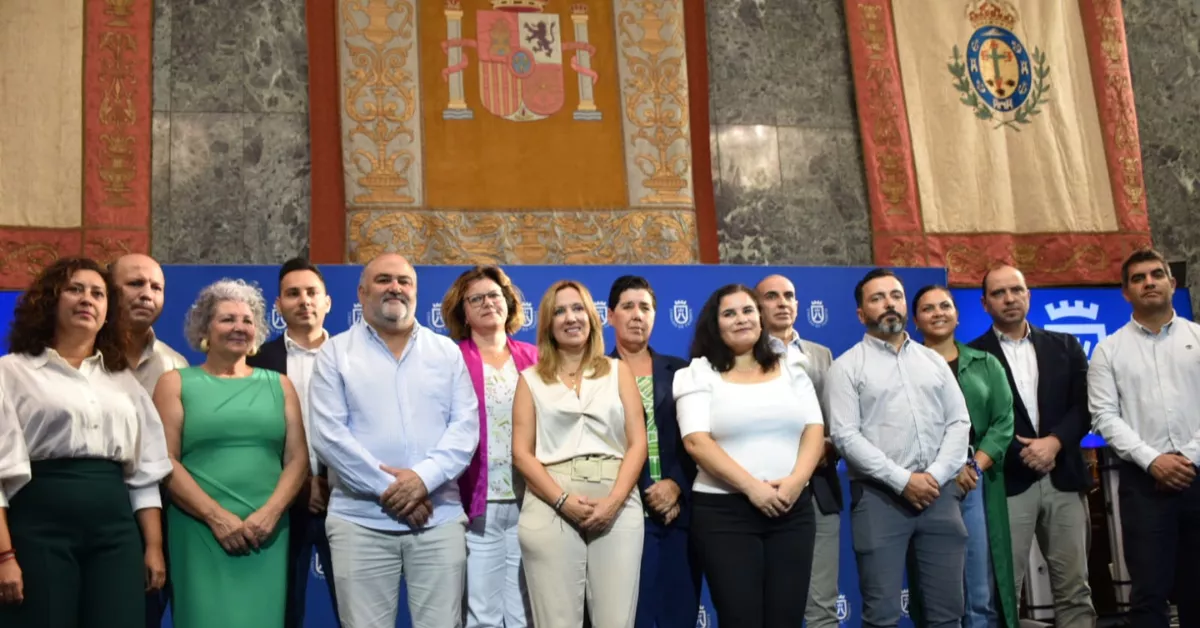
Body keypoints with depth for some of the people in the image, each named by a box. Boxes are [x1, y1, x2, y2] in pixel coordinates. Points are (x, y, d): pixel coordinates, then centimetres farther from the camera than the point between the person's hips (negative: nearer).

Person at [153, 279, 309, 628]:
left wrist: (270, 513, -9)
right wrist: (217, 517, -12)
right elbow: (165, 461, -3)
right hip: (200, 532, -2)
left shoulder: (279, 385, 13)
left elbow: (298, 459, 7)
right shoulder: (176, 383, 6)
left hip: (266, 534, 2)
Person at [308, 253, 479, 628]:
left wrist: (424, 477, -14)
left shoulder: (447, 352, 11)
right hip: (360, 520, -1)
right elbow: (328, 435, -5)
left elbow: (466, 426, 2)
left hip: (439, 518, 2)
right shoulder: (335, 353, 5)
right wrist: (386, 487, -12)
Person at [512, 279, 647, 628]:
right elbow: (521, 452, 3)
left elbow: (637, 443, 6)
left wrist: (614, 500, -9)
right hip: (551, 509, -1)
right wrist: (563, 500, -11)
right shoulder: (531, 379, 12)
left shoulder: (619, 371, 14)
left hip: (617, 506, 1)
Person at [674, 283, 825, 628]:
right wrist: (751, 486, -17)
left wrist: (796, 480, -12)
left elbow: (815, 430, 6)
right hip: (724, 512, -3)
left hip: (792, 509, 3)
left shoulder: (791, 369, 13)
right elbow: (696, 441, -9)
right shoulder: (700, 373, 2)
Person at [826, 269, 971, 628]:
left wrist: (935, 475, -7)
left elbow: (959, 423, 9)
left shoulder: (934, 360, 15)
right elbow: (846, 436, -8)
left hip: (939, 493, 4)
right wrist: (902, 480, -14)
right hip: (879, 496, -4)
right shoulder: (847, 367, 2)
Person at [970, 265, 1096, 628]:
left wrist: (1054, 442, -12)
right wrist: (1022, 453, -10)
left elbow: (1084, 406, 5)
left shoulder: (1064, 346, 13)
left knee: (1074, 589, 7)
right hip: (1007, 482, -3)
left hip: (1064, 480, 3)